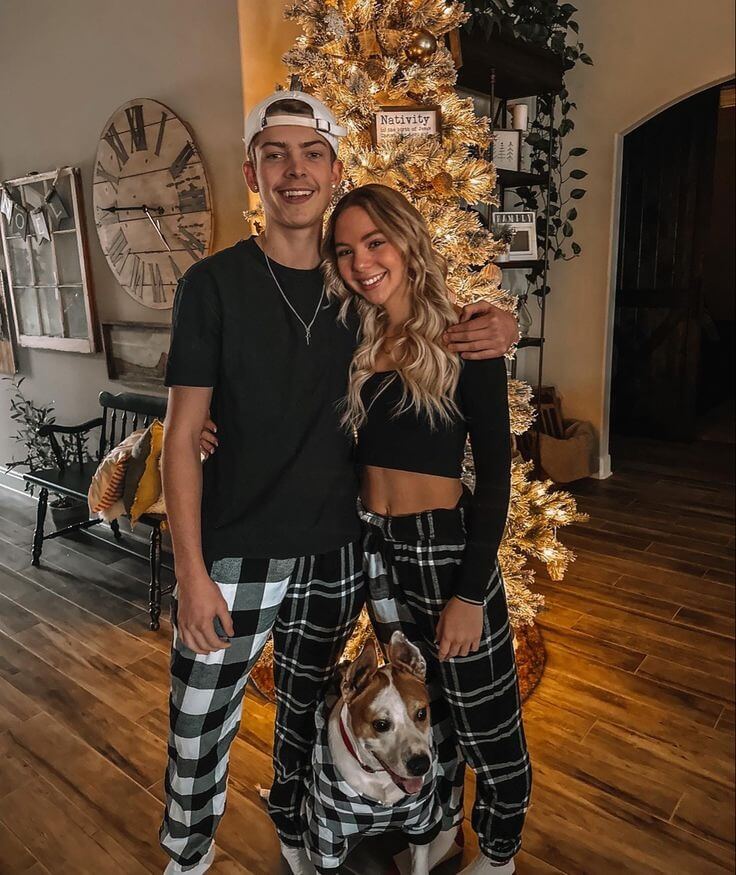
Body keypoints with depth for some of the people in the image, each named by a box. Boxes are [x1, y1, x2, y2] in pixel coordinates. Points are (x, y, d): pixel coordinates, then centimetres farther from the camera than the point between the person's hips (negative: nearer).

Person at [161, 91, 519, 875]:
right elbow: (181, 436, -8)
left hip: (335, 557, 3)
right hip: (232, 558, -3)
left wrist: (495, 328, -9)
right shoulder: (214, 283, -8)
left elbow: (442, 332, 16)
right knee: (198, 735, 10)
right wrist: (192, 572, -13)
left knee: (307, 711, 22)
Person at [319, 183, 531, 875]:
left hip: (448, 548, -5)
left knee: (482, 719, 13)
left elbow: (494, 471, -12)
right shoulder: (350, 343, 3)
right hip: (376, 548, 5)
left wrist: (471, 591, -15)